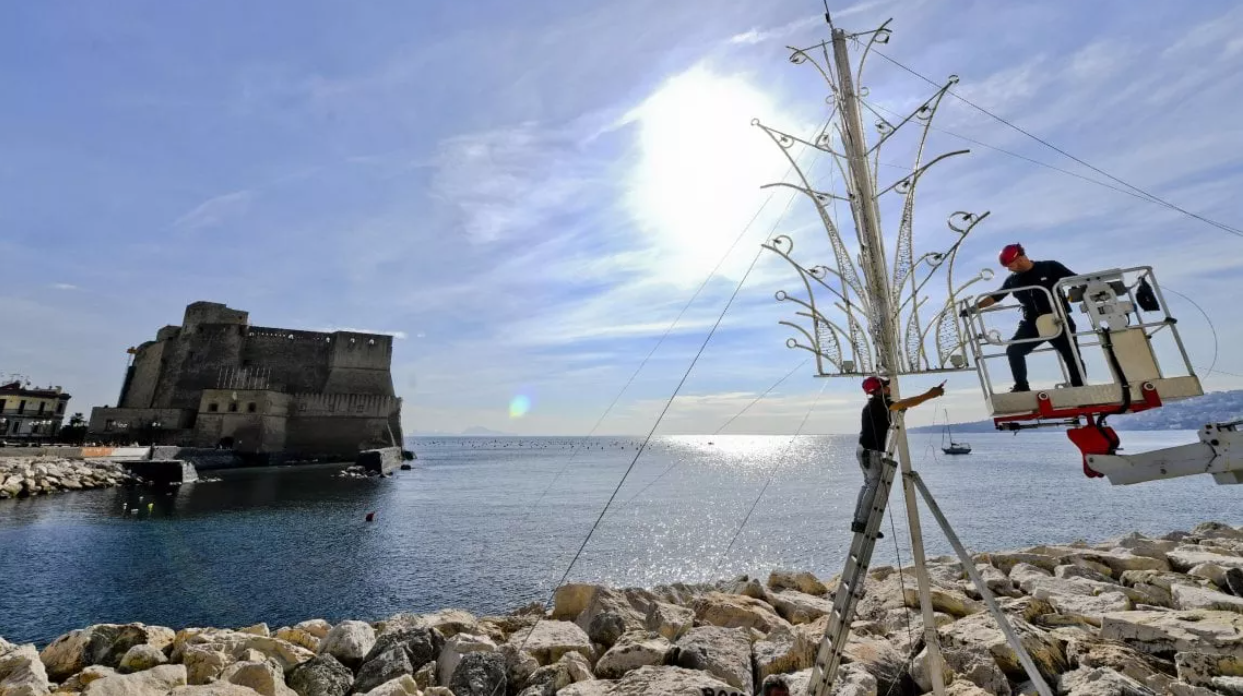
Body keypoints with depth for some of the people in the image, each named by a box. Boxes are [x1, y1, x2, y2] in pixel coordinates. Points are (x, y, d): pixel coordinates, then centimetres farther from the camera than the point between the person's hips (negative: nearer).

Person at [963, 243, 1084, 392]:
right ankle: (1021, 386, -3)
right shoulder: (1013, 280, 5)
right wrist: (974, 308, 4)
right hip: (1032, 323, 3)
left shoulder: (1050, 267, -5)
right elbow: (994, 297, 10)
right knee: (1013, 350, -13)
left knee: (1072, 356, 2)